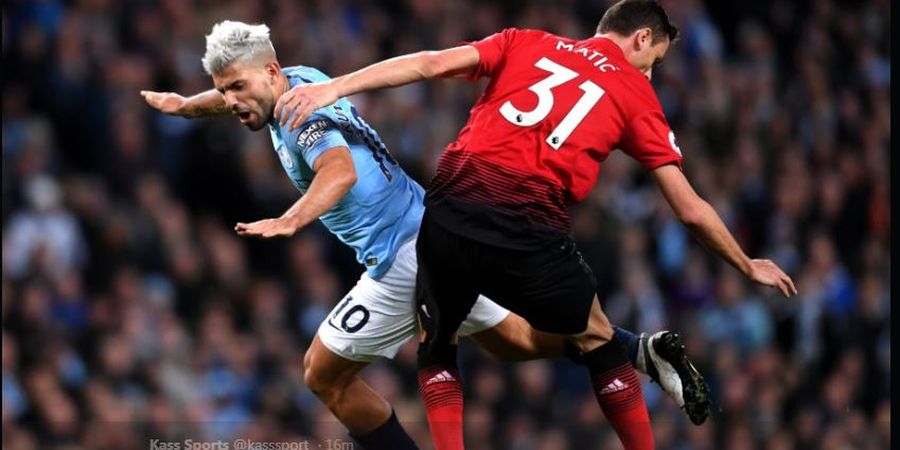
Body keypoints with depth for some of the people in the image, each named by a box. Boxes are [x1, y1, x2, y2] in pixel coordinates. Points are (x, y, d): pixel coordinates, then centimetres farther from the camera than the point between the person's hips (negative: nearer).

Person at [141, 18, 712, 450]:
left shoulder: (307, 118, -19)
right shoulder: (298, 80, 9)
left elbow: (342, 171, -43)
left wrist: (291, 220, -58)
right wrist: (186, 105, 32)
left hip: (403, 258, -10)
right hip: (437, 232, 10)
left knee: (325, 376, 1)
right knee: (514, 338, 21)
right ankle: (643, 350, 7)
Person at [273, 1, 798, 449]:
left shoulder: (526, 44, 19)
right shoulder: (637, 94, 15)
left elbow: (431, 64, 5)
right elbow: (690, 209, 17)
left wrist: (333, 87, 3)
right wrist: (748, 266, 31)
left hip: (448, 213, 2)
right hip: (527, 234, -2)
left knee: (437, 344, 25)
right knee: (597, 340, 23)